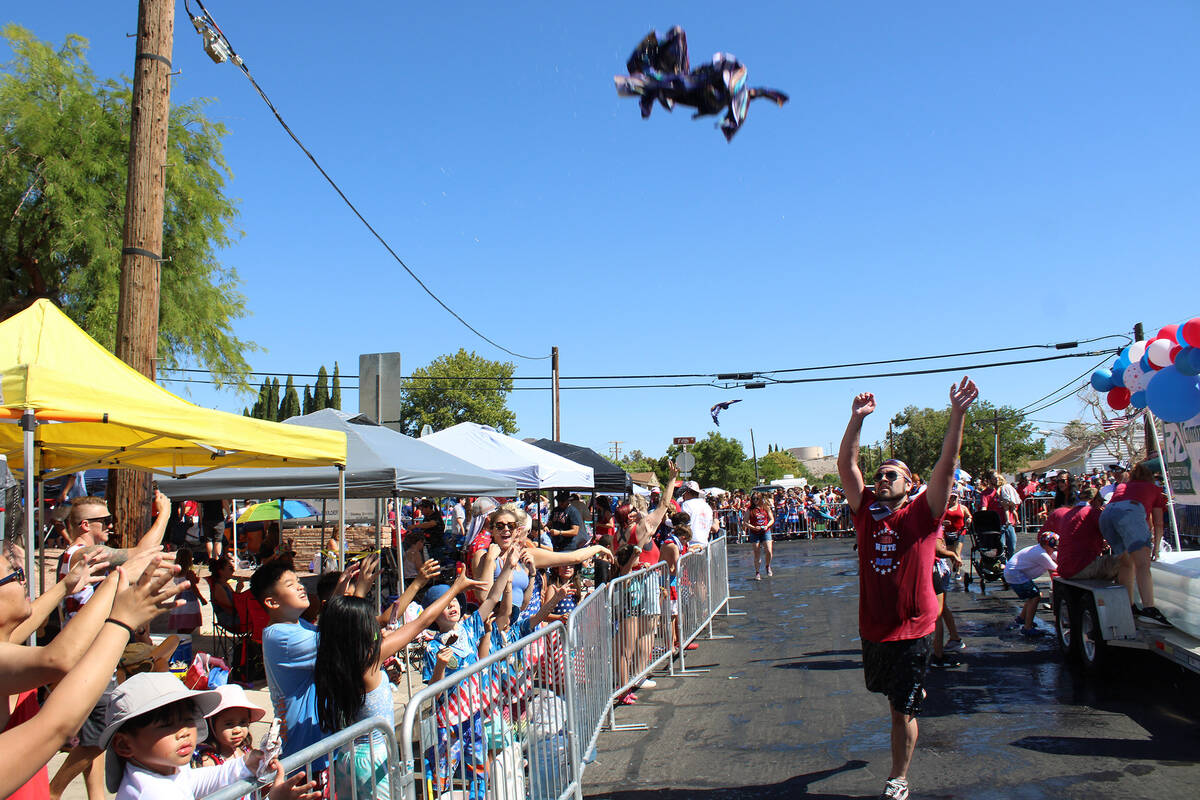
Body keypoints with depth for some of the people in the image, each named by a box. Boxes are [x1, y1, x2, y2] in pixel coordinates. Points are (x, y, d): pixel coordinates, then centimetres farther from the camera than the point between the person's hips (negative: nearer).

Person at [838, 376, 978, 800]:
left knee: (902, 708, 3)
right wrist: (858, 417, -15)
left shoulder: (922, 514, -7)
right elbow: (846, 466, -6)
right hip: (872, 625, 4)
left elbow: (946, 466, -16)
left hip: (912, 628, -4)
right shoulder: (866, 511, 1)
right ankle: (916, 690, 56)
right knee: (881, 688, 25)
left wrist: (957, 414, -24)